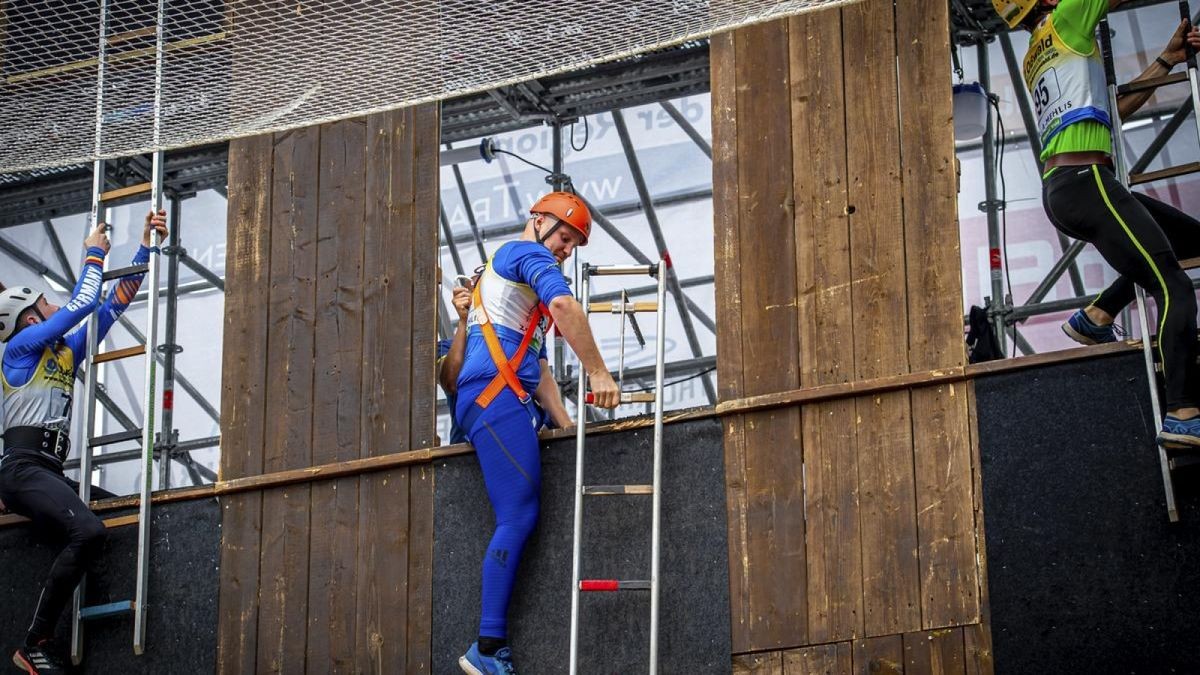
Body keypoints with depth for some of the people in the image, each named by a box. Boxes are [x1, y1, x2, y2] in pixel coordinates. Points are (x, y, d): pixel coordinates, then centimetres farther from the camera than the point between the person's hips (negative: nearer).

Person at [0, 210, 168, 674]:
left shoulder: (66, 352, 23)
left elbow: (115, 302, 23)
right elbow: (82, 304, -5)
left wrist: (146, 246, 21)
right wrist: (95, 253, 10)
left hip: (50, 474, 10)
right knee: (88, 531, -32)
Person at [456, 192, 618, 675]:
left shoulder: (507, 276, 33)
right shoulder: (528, 254, 2)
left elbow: (534, 365, 30)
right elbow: (564, 305, -19)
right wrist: (599, 374, -18)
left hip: (503, 400, 10)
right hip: (495, 393, -10)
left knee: (517, 518, 4)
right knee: (518, 517, -16)